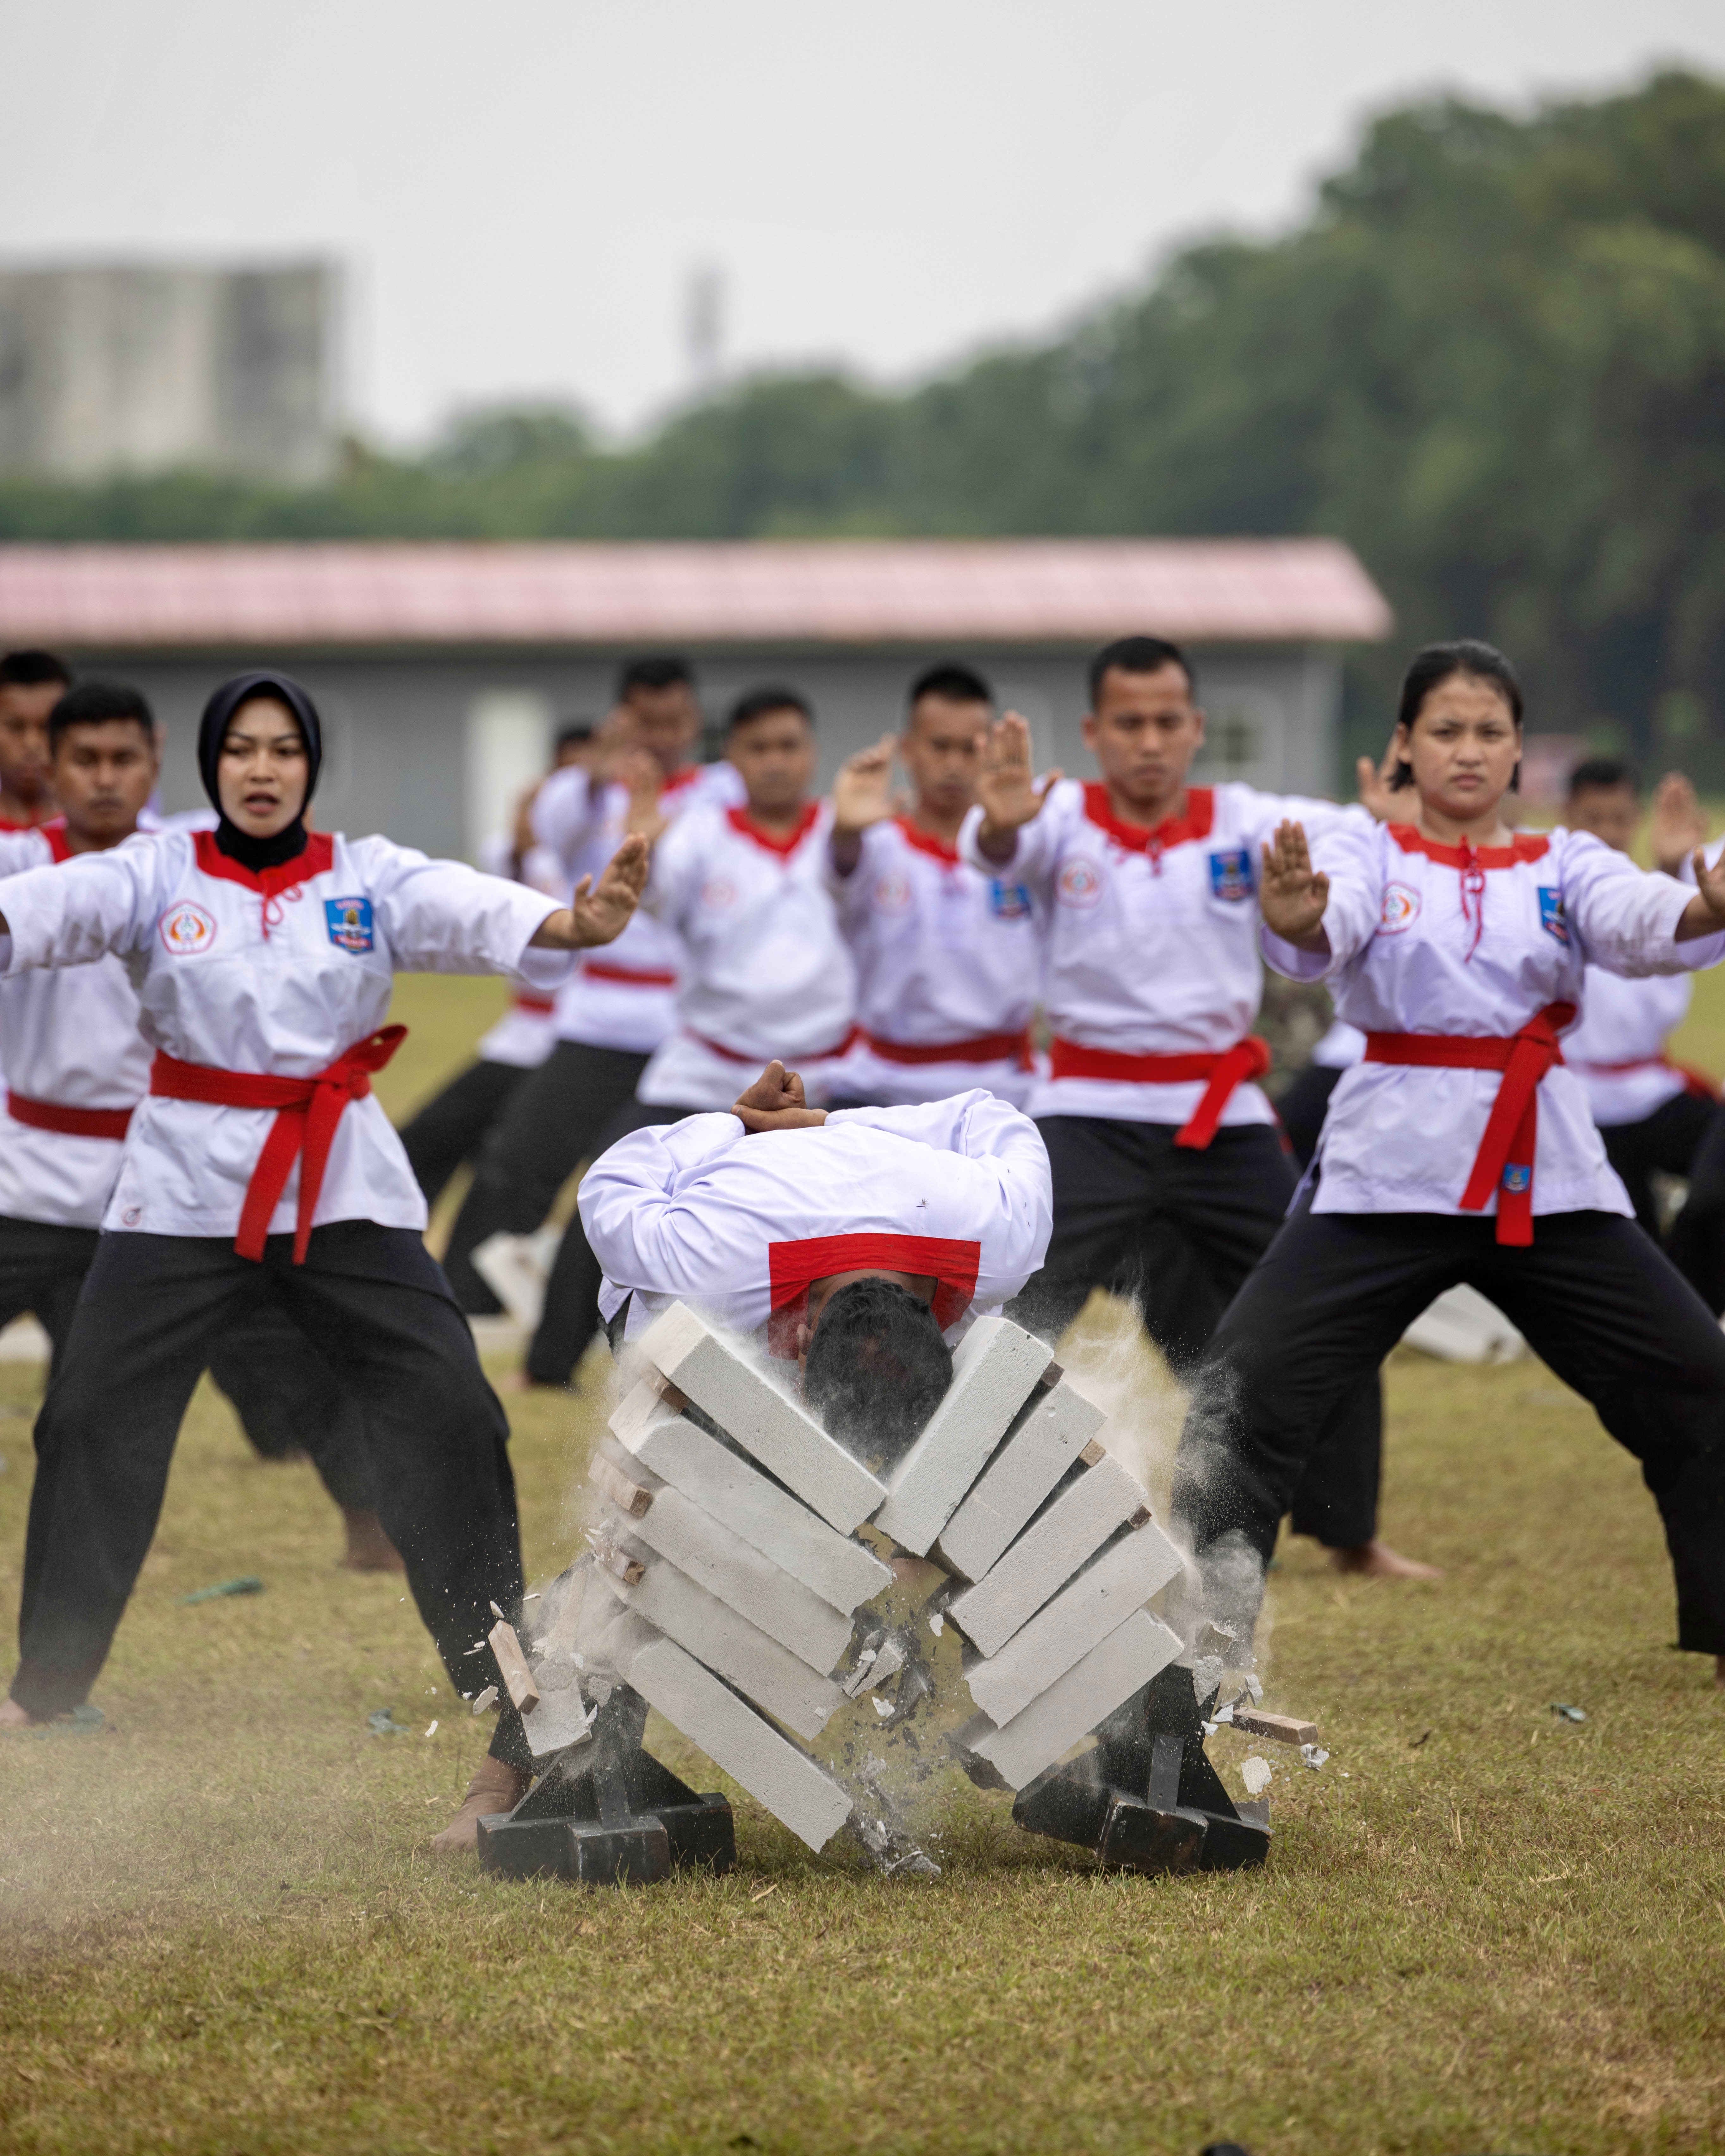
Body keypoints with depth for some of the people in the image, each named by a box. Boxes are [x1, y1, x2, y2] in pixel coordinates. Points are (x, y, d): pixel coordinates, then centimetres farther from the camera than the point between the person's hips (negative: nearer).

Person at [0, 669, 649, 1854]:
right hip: (188, 1179, 0)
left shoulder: (368, 876, 0)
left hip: (344, 1181, 0)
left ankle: (511, 1696, 3)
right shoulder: (157, 874, -1)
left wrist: (573, 924, -40)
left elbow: (466, 910, -18)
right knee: (95, 1417, 0)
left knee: (450, 1410, -7)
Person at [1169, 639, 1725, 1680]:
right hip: (1390, 1175, -2)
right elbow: (1330, 922, -22)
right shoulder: (1365, 853, 1)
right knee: (1251, 1385, -12)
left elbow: (1637, 921, -16)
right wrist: (1296, 922, -48)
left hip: (1551, 1184, 2)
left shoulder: (1565, 864, 7)